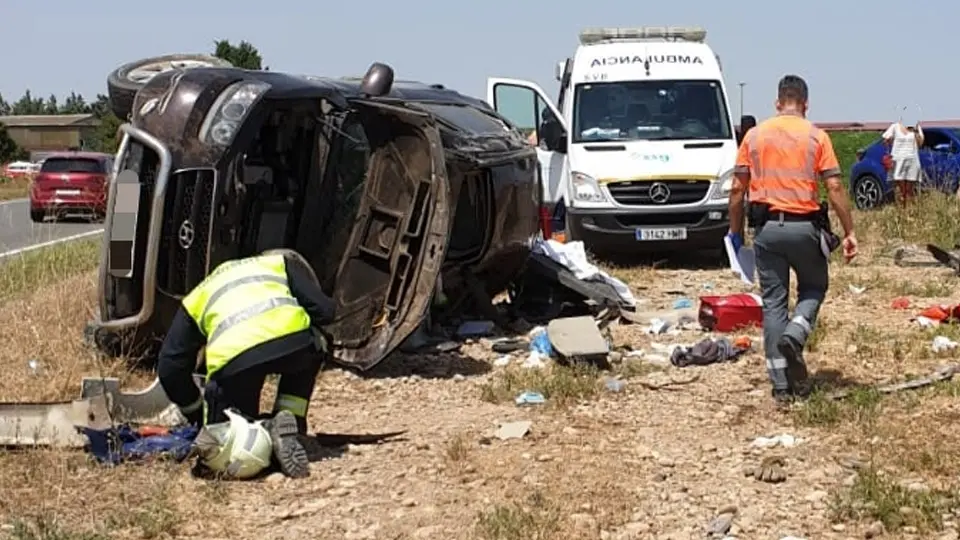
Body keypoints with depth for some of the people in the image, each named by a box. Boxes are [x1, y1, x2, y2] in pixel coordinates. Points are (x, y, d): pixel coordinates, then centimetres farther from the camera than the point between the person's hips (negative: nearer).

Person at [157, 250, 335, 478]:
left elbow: (170, 368, 30)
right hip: (293, 338, -1)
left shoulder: (196, 298, 37)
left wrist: (198, 414, 41)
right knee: (309, 352, 37)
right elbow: (323, 310, 23)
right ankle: (289, 422, 13)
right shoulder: (282, 262, 35)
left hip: (233, 359, 1)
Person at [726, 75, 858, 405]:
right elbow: (835, 188, -6)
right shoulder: (816, 136, 0)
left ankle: (782, 386, 6)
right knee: (813, 287, 21)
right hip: (804, 227, -2)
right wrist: (849, 233, -1)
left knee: (773, 302, 6)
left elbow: (738, 188, 4)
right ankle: (796, 332, -9)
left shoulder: (754, 135, 5)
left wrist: (735, 232, 12)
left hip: (767, 228, 2)